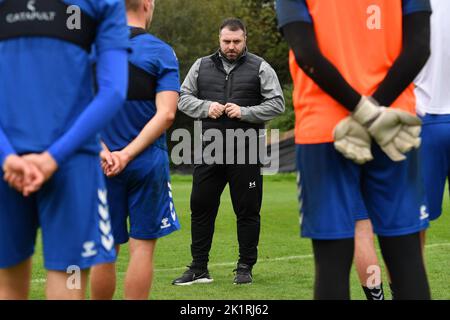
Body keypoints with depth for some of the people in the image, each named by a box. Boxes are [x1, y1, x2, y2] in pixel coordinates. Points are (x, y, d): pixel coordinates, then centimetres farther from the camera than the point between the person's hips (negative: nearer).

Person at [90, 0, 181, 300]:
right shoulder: (161, 52, -3)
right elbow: (166, 114, -13)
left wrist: (102, 151, -10)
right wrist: (127, 154, -13)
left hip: (102, 165, 2)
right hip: (148, 162, -2)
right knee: (142, 246, 2)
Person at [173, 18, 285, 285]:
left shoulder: (260, 68, 2)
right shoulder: (202, 66, 11)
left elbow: (277, 104, -2)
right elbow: (183, 98, 11)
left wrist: (245, 112, -14)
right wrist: (206, 107, -8)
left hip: (246, 153, -3)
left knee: (247, 211, 3)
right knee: (201, 207, 4)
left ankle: (245, 268, 14)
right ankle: (199, 268, 13)